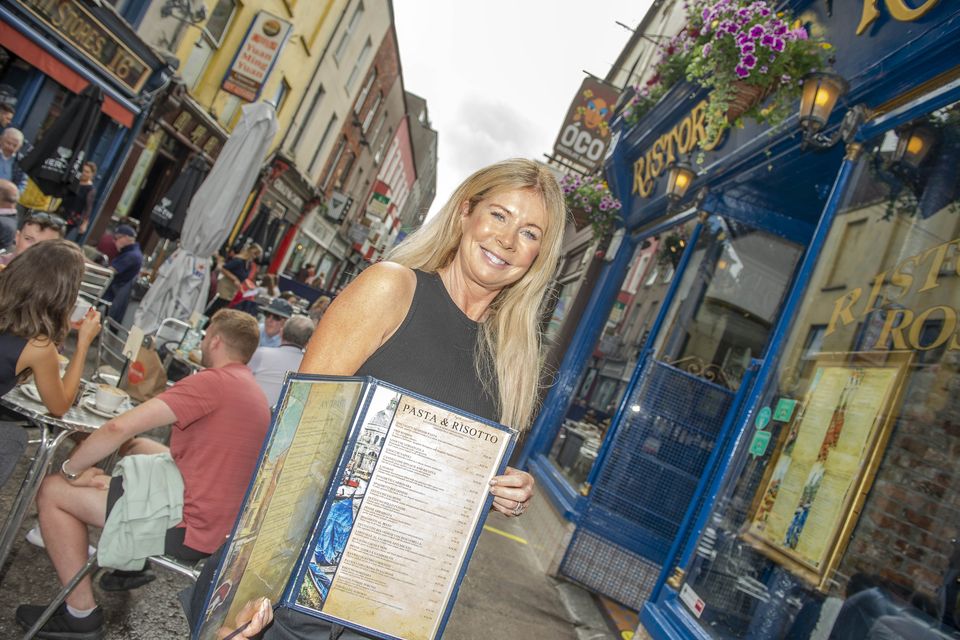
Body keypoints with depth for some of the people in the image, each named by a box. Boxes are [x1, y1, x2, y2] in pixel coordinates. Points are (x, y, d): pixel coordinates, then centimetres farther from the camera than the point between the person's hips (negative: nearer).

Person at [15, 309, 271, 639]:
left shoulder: (212, 381, -18)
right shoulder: (252, 389, 12)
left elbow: (119, 427, -20)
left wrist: (70, 469, -3)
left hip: (191, 527, -9)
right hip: (223, 521, 9)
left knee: (53, 491, 1)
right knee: (136, 447, 28)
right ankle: (132, 563, 32)